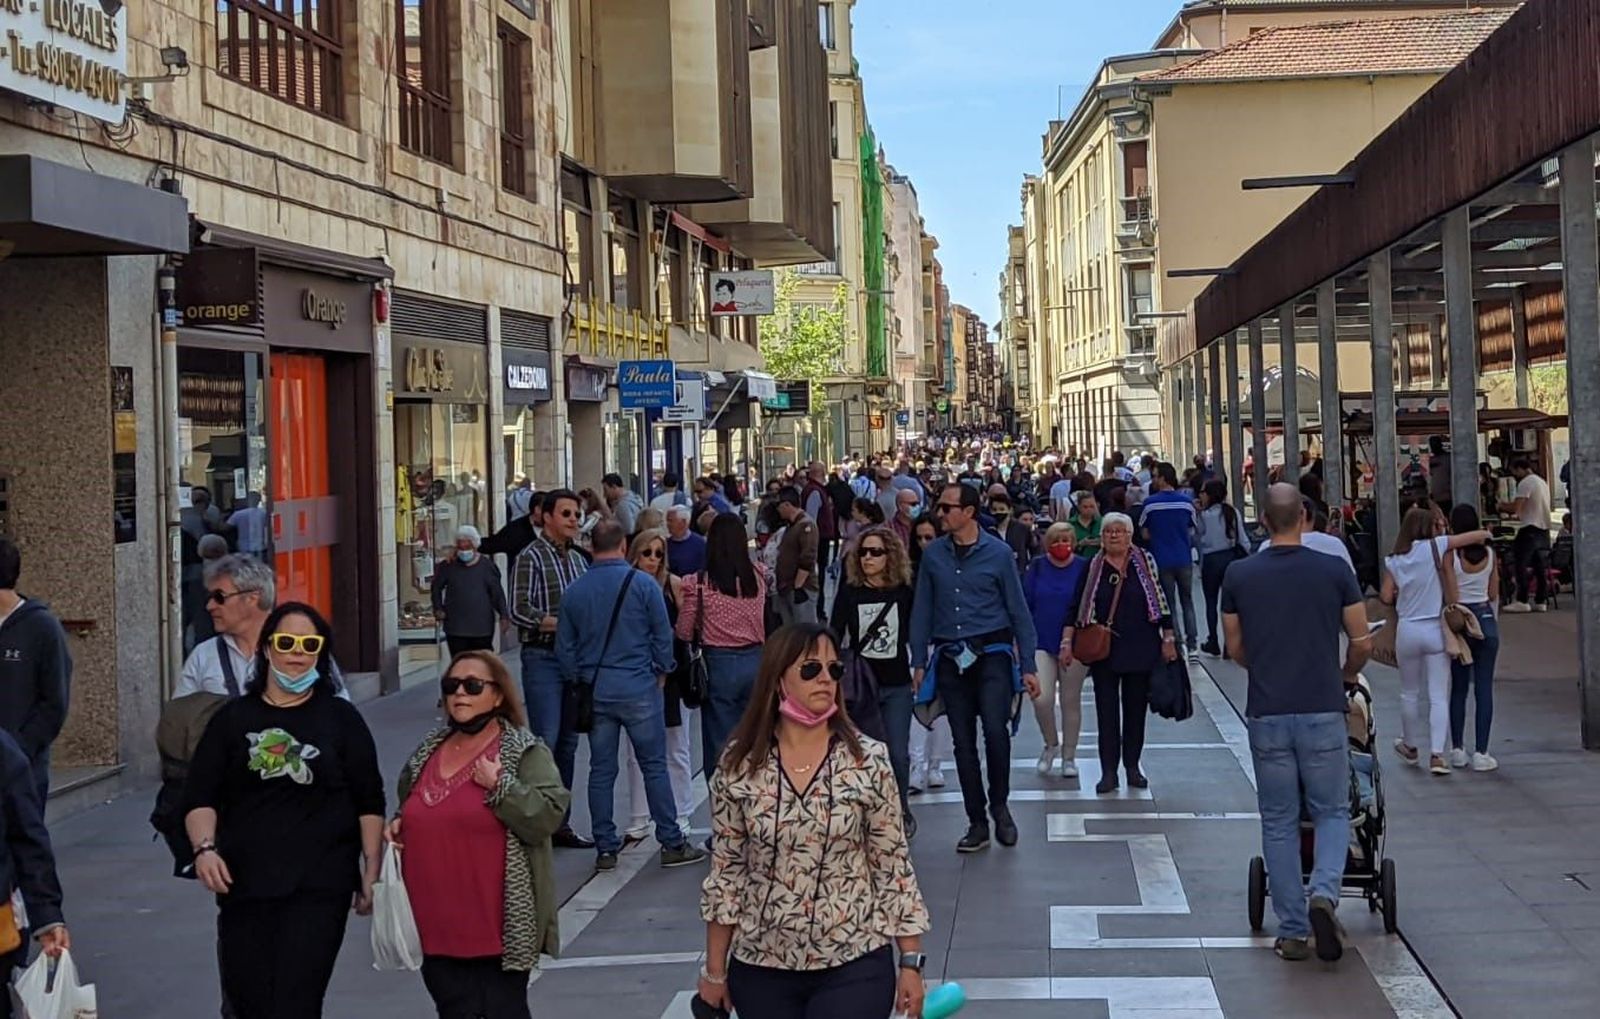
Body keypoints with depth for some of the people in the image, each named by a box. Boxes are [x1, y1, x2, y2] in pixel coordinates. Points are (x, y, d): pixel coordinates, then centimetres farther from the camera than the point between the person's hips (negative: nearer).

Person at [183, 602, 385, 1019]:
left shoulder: (341, 718, 7)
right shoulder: (234, 718, 10)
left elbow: (369, 804, 8)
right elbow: (200, 796, 6)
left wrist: (372, 871, 2)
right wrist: (204, 848, -12)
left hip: (318, 889, -2)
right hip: (243, 884, 2)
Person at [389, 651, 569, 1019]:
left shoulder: (526, 753, -5)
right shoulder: (427, 753, 13)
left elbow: (549, 816, -16)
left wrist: (499, 785, -21)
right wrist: (398, 825, 9)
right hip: (437, 926, 5)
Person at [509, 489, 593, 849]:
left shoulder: (577, 558, 15)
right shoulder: (531, 557, -7)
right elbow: (519, 610, -16)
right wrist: (562, 624, -17)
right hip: (543, 658, -7)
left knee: (568, 744, 10)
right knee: (545, 742, -10)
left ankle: (559, 823, 17)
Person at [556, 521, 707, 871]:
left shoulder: (574, 591, 3)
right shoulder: (642, 584, -7)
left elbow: (564, 647, 7)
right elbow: (663, 635, -4)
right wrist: (660, 672, 11)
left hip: (594, 689, 3)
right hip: (638, 687, -3)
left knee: (601, 770, 8)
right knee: (655, 766, 3)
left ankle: (605, 848, 12)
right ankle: (672, 844, 5)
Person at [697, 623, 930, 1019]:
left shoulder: (869, 761, -5)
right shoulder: (738, 765, -3)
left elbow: (894, 866, -1)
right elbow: (726, 872, 3)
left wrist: (911, 962, -3)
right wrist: (715, 970, 4)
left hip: (854, 965, -2)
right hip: (761, 970, 2)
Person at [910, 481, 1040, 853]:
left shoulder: (998, 553, -3)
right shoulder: (933, 554, 4)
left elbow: (1018, 610, 1)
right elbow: (922, 610, 9)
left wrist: (1028, 666, -1)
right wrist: (919, 662, 4)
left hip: (992, 653, -3)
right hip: (950, 658, 3)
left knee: (995, 730, -18)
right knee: (963, 742, 6)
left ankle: (999, 805, 6)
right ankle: (977, 824, 16)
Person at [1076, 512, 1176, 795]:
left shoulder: (1145, 562, 0)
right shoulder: (1093, 568, 3)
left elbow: (1161, 600, 2)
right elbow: (1080, 608, 6)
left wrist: (1168, 639, -1)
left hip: (1140, 650, 0)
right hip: (1104, 651, 0)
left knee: (1136, 708, 8)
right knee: (1106, 710, 0)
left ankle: (1132, 766, 19)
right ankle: (1109, 771, 4)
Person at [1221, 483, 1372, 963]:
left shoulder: (1238, 575, 0)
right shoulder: (1334, 571, -2)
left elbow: (1236, 648, 9)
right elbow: (1362, 643, 3)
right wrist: (1347, 674, 25)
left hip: (1266, 713, 1)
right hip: (1322, 710, -1)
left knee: (1279, 822, 10)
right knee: (1332, 812, 13)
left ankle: (1292, 931, 11)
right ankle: (1324, 895, -12)